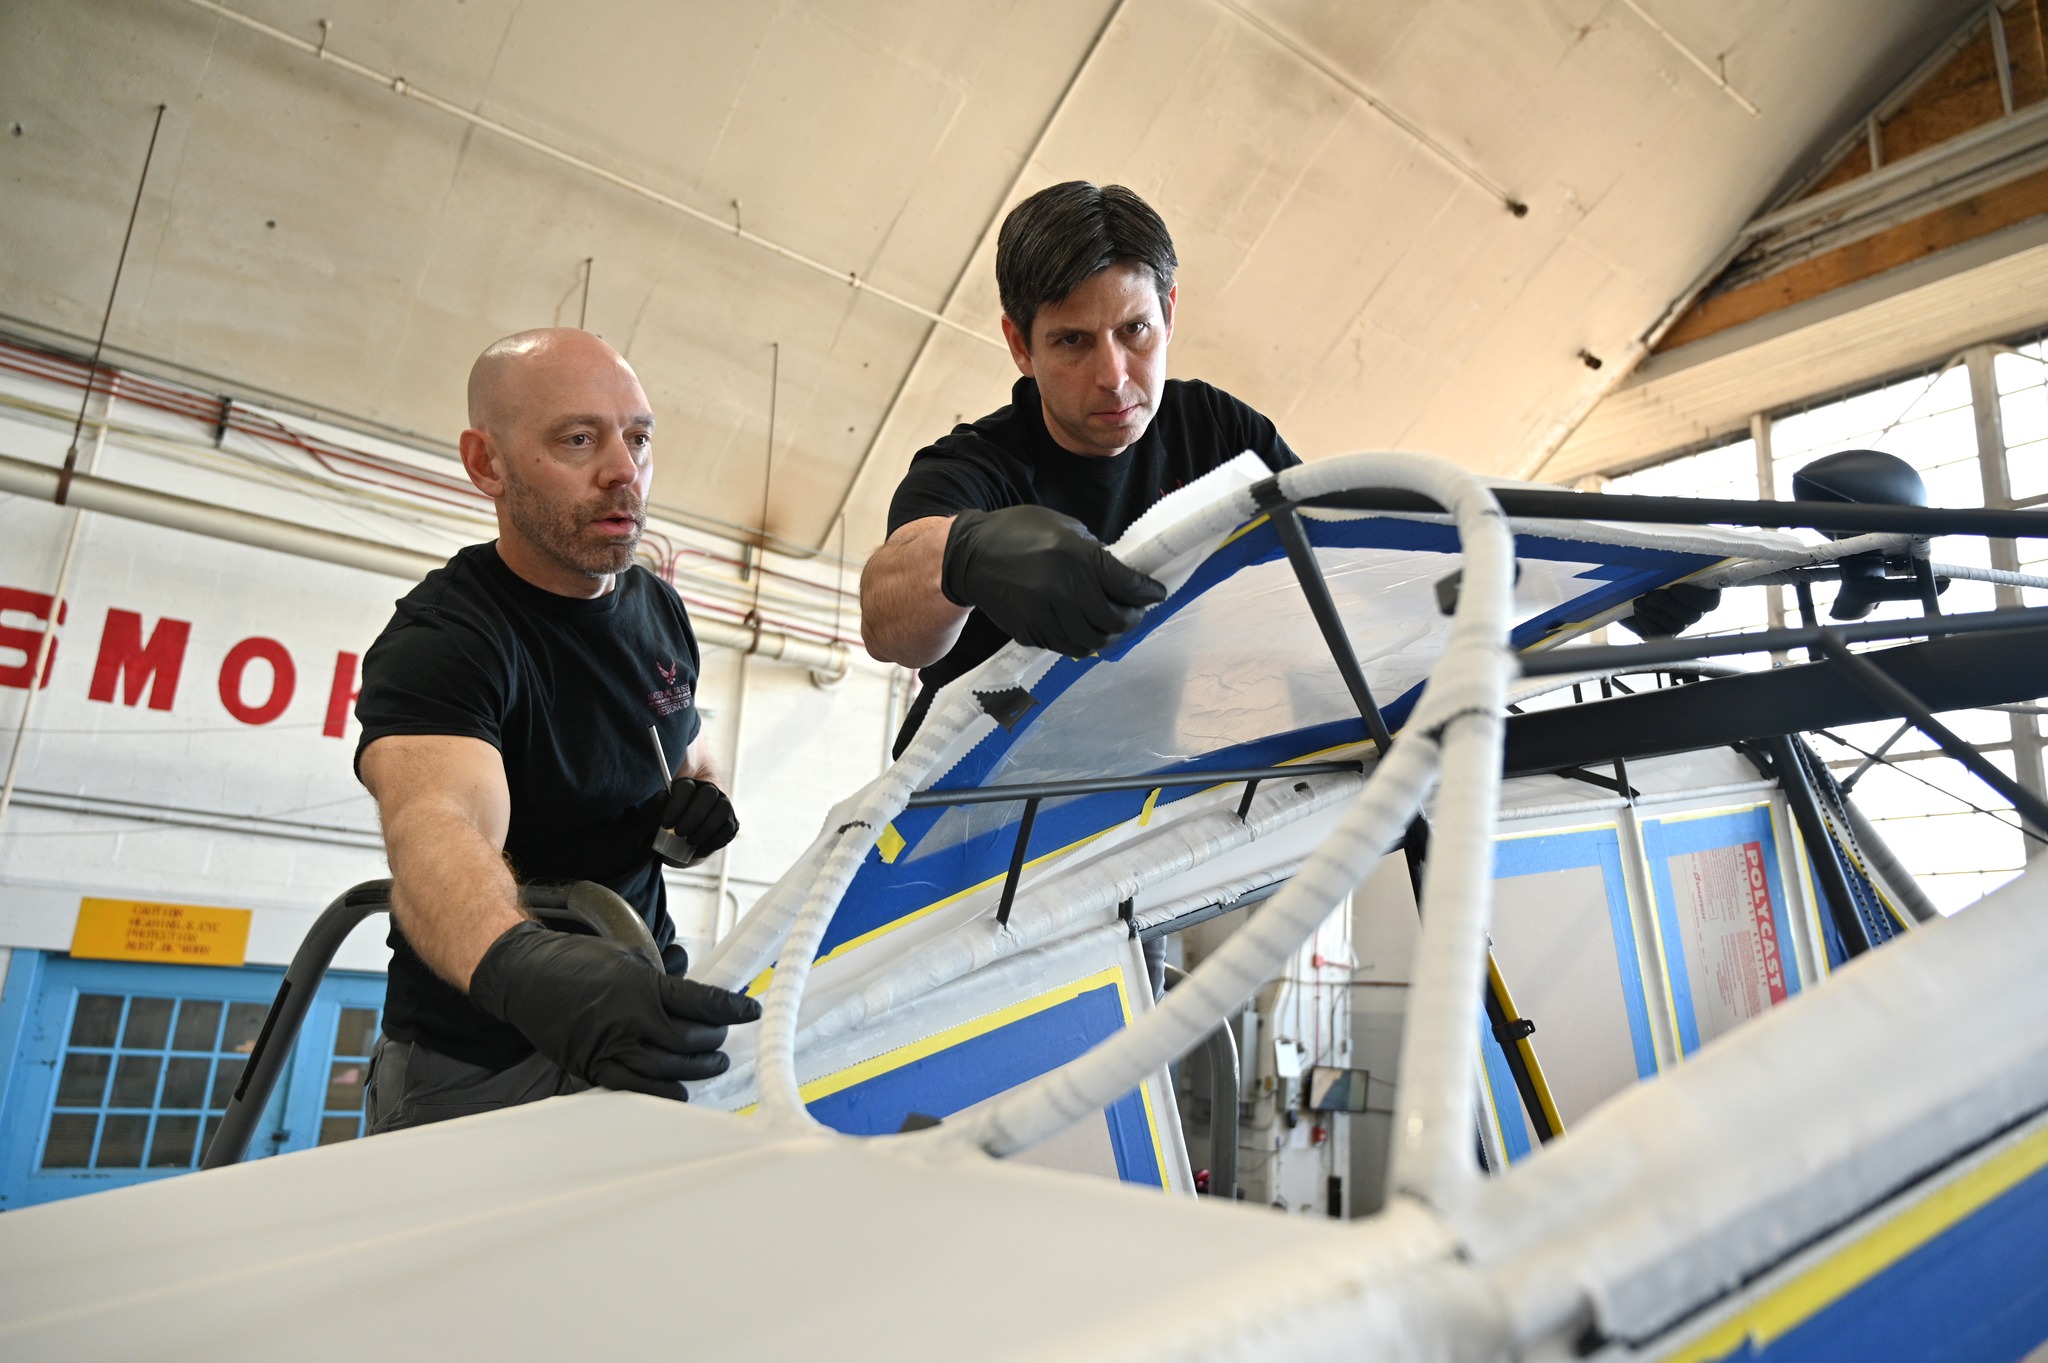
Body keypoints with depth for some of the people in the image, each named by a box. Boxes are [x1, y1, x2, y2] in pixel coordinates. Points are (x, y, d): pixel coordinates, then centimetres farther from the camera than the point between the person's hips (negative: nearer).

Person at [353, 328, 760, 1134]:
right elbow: (437, 829, -40)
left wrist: (702, 798, -5)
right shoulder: (435, 642, -20)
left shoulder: (658, 609, 3)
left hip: (645, 1029, 6)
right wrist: (524, 968, -62)